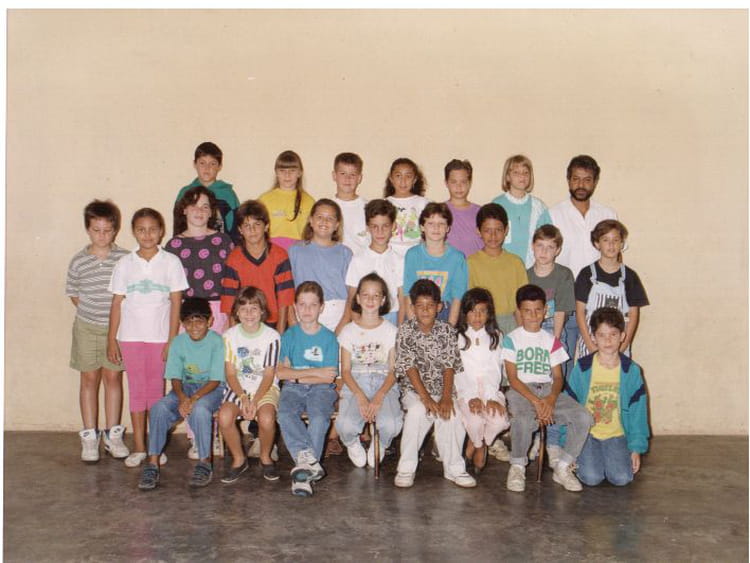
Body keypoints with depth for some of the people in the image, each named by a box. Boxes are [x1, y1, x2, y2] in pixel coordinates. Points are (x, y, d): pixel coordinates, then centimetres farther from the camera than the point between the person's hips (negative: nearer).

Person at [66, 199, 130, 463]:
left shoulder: (125, 258, -6)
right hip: (87, 327, 0)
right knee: (89, 379, 8)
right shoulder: (78, 262, -4)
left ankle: (113, 435, 19)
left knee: (113, 378, 8)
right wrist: (90, 312, -1)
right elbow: (73, 294, 7)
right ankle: (89, 436, 17)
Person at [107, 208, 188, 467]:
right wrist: (111, 339, 1)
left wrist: (172, 340, -7)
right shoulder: (125, 264, 5)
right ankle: (139, 447, 14)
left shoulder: (171, 262, 0)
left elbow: (176, 303, -2)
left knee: (156, 390, 6)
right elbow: (117, 303, 5)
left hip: (160, 336, -1)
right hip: (130, 337, 1)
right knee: (137, 391, 7)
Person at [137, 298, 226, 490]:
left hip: (211, 389, -4)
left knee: (199, 409, -36)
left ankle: (205, 462, -22)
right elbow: (175, 377, -2)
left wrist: (194, 398, -29)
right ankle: (152, 463, -17)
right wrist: (182, 397, -23)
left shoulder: (217, 341, -12)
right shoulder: (178, 342, 0)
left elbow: (216, 380, -15)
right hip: (185, 387, 4)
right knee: (158, 408, -24)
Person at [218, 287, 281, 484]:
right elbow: (230, 374, -2)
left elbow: (269, 375, -7)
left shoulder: (271, 336, -8)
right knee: (224, 416, -27)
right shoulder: (230, 336, -2)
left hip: (265, 388, -2)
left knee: (266, 418, -31)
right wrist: (243, 398, -17)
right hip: (238, 388, 2)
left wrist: (255, 401, -19)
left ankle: (266, 458, 1)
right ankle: (238, 459, -1)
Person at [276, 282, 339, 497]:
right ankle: (307, 457, -36)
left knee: (319, 417, -31)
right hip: (293, 388, 2)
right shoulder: (289, 335, 9)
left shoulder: (329, 337, 5)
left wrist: (297, 375, -4)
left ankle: (304, 474, -32)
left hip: (321, 388, -2)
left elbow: (329, 377, -3)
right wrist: (315, 372, -7)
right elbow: (280, 372, -2)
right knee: (285, 413, -31)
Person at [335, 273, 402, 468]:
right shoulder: (349, 331, 8)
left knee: (390, 425, -31)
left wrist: (378, 397, -16)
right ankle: (353, 444, 10)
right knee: (346, 425, -30)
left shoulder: (391, 331, 7)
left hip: (384, 384, 0)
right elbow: (345, 370, 3)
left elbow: (393, 370, 1)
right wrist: (361, 397, -15)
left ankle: (379, 445, 9)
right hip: (355, 385, 0)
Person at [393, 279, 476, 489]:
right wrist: (426, 398, -20)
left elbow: (449, 365, -2)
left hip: (441, 389, 2)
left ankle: (454, 468, -12)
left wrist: (446, 397, -17)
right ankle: (406, 468, -19)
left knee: (450, 414, -28)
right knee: (417, 411, -33)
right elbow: (409, 366, -10)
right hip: (413, 390, -1)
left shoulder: (447, 331, 5)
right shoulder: (405, 331, -1)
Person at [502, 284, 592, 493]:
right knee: (523, 420, -37)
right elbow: (512, 378, -4)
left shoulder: (551, 340, 15)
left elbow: (558, 376, 8)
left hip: (548, 391, 4)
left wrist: (551, 399, -14)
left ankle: (563, 468, -2)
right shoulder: (511, 339, 4)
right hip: (521, 391, -4)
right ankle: (517, 467, -9)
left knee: (583, 417, -22)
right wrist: (535, 401, -18)